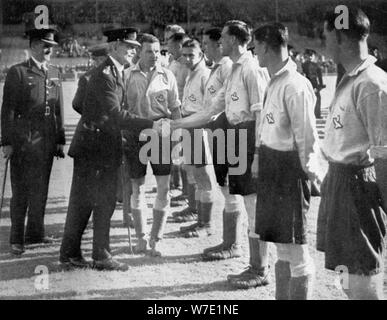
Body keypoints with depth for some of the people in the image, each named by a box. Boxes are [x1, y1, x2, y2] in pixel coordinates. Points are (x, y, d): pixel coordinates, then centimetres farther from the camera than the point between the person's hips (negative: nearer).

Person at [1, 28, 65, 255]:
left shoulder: (54, 73, 14)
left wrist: (60, 140, 11)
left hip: (47, 140, 5)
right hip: (24, 140, -5)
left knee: (41, 189, 12)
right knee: (21, 191, 0)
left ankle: (35, 233, 25)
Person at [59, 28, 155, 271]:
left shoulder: (118, 73, 12)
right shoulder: (103, 75, -17)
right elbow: (116, 115, -25)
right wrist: (150, 125, -27)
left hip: (109, 146, 9)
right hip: (93, 146, -9)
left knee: (105, 202, 10)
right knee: (82, 201, 2)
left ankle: (102, 255, 16)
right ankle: (70, 252, 13)